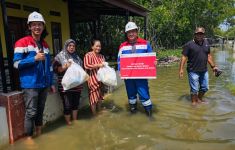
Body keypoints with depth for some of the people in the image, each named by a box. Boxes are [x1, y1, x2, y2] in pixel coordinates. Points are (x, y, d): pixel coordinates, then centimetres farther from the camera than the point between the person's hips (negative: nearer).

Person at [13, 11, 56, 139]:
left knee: (40, 110, 17)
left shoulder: (45, 45, 13)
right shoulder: (22, 42, -6)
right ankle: (29, 137, 16)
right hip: (30, 84, -6)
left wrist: (51, 83, 13)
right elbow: (16, 63, -11)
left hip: (44, 84, 6)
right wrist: (34, 58, -20)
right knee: (31, 112, -1)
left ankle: (39, 133, 33)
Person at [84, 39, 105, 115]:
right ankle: (94, 115, 10)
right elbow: (86, 66, -19)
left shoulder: (101, 56, 14)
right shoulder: (88, 55, -9)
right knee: (94, 97, -3)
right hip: (93, 79, -7)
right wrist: (98, 65, -22)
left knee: (100, 96, 14)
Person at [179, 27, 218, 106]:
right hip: (193, 71, -6)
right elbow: (184, 57, -12)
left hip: (204, 71, 6)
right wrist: (181, 69, -18)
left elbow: (209, 56, 16)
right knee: (194, 89, 3)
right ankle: (194, 102, 23)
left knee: (205, 88, 17)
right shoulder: (189, 44, -10)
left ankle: (199, 99, 39)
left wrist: (213, 66, 13)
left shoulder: (206, 43, 9)